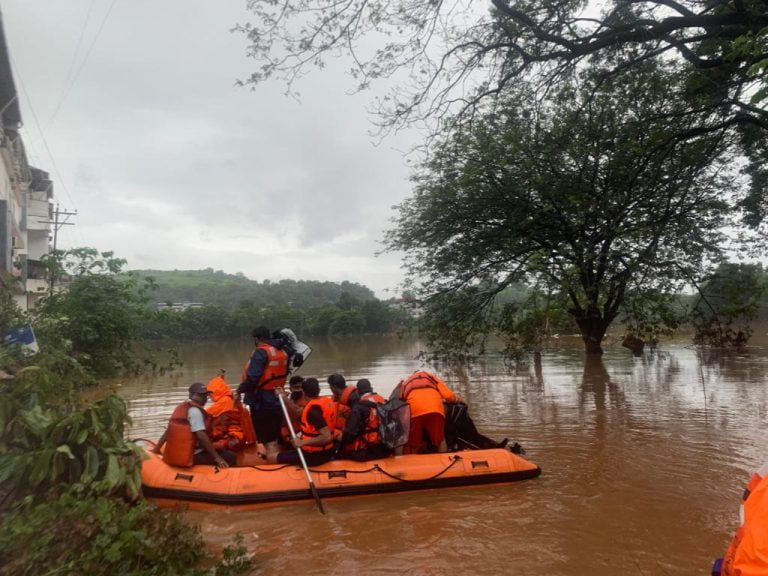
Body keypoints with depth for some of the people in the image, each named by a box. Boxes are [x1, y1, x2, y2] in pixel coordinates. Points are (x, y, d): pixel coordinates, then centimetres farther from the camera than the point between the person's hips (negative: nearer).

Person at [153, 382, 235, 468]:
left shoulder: (181, 408, 15)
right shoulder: (194, 410, -14)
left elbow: (169, 431, 16)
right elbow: (201, 435, -21)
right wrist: (217, 457, -21)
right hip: (193, 456, -10)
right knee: (230, 456, -15)